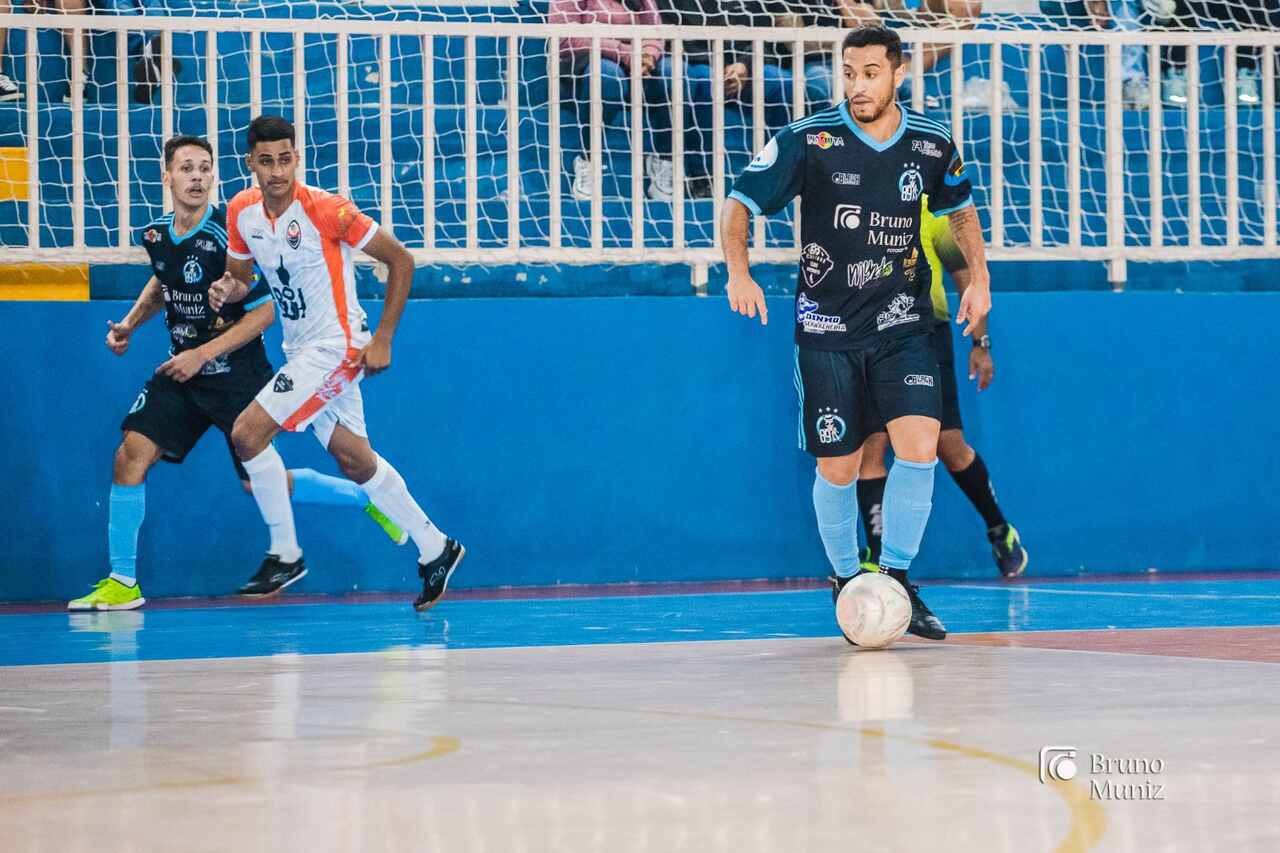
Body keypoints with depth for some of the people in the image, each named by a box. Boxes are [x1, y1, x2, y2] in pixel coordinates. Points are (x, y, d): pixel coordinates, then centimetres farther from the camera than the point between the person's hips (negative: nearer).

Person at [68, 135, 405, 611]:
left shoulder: (228, 236, -19)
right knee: (131, 455, -10)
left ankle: (369, 498, 21)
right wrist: (129, 324, 11)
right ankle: (122, 582, -3)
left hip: (236, 375, -6)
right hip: (180, 372, 6)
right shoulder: (156, 236, 1)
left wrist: (203, 354, -19)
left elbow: (263, 312, -16)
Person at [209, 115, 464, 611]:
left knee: (247, 433, -16)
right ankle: (436, 550, 26)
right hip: (300, 351, 7)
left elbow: (400, 260, -13)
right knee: (355, 462, 12)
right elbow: (240, 277, 15)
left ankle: (285, 555, -3)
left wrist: (382, 341, -13)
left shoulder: (326, 210, -20)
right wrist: (229, 289, -11)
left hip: (336, 346, -7)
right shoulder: (241, 212, -1)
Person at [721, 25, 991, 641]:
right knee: (837, 469, 2)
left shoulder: (931, 144, -1)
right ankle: (845, 582, 25)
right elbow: (739, 204, -8)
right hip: (827, 329, -2)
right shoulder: (809, 140, -11)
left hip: (901, 325, 2)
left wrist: (978, 277, 8)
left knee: (919, 448, -15)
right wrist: (739, 272, -24)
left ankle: (896, 579, 0)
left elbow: (960, 208, 19)